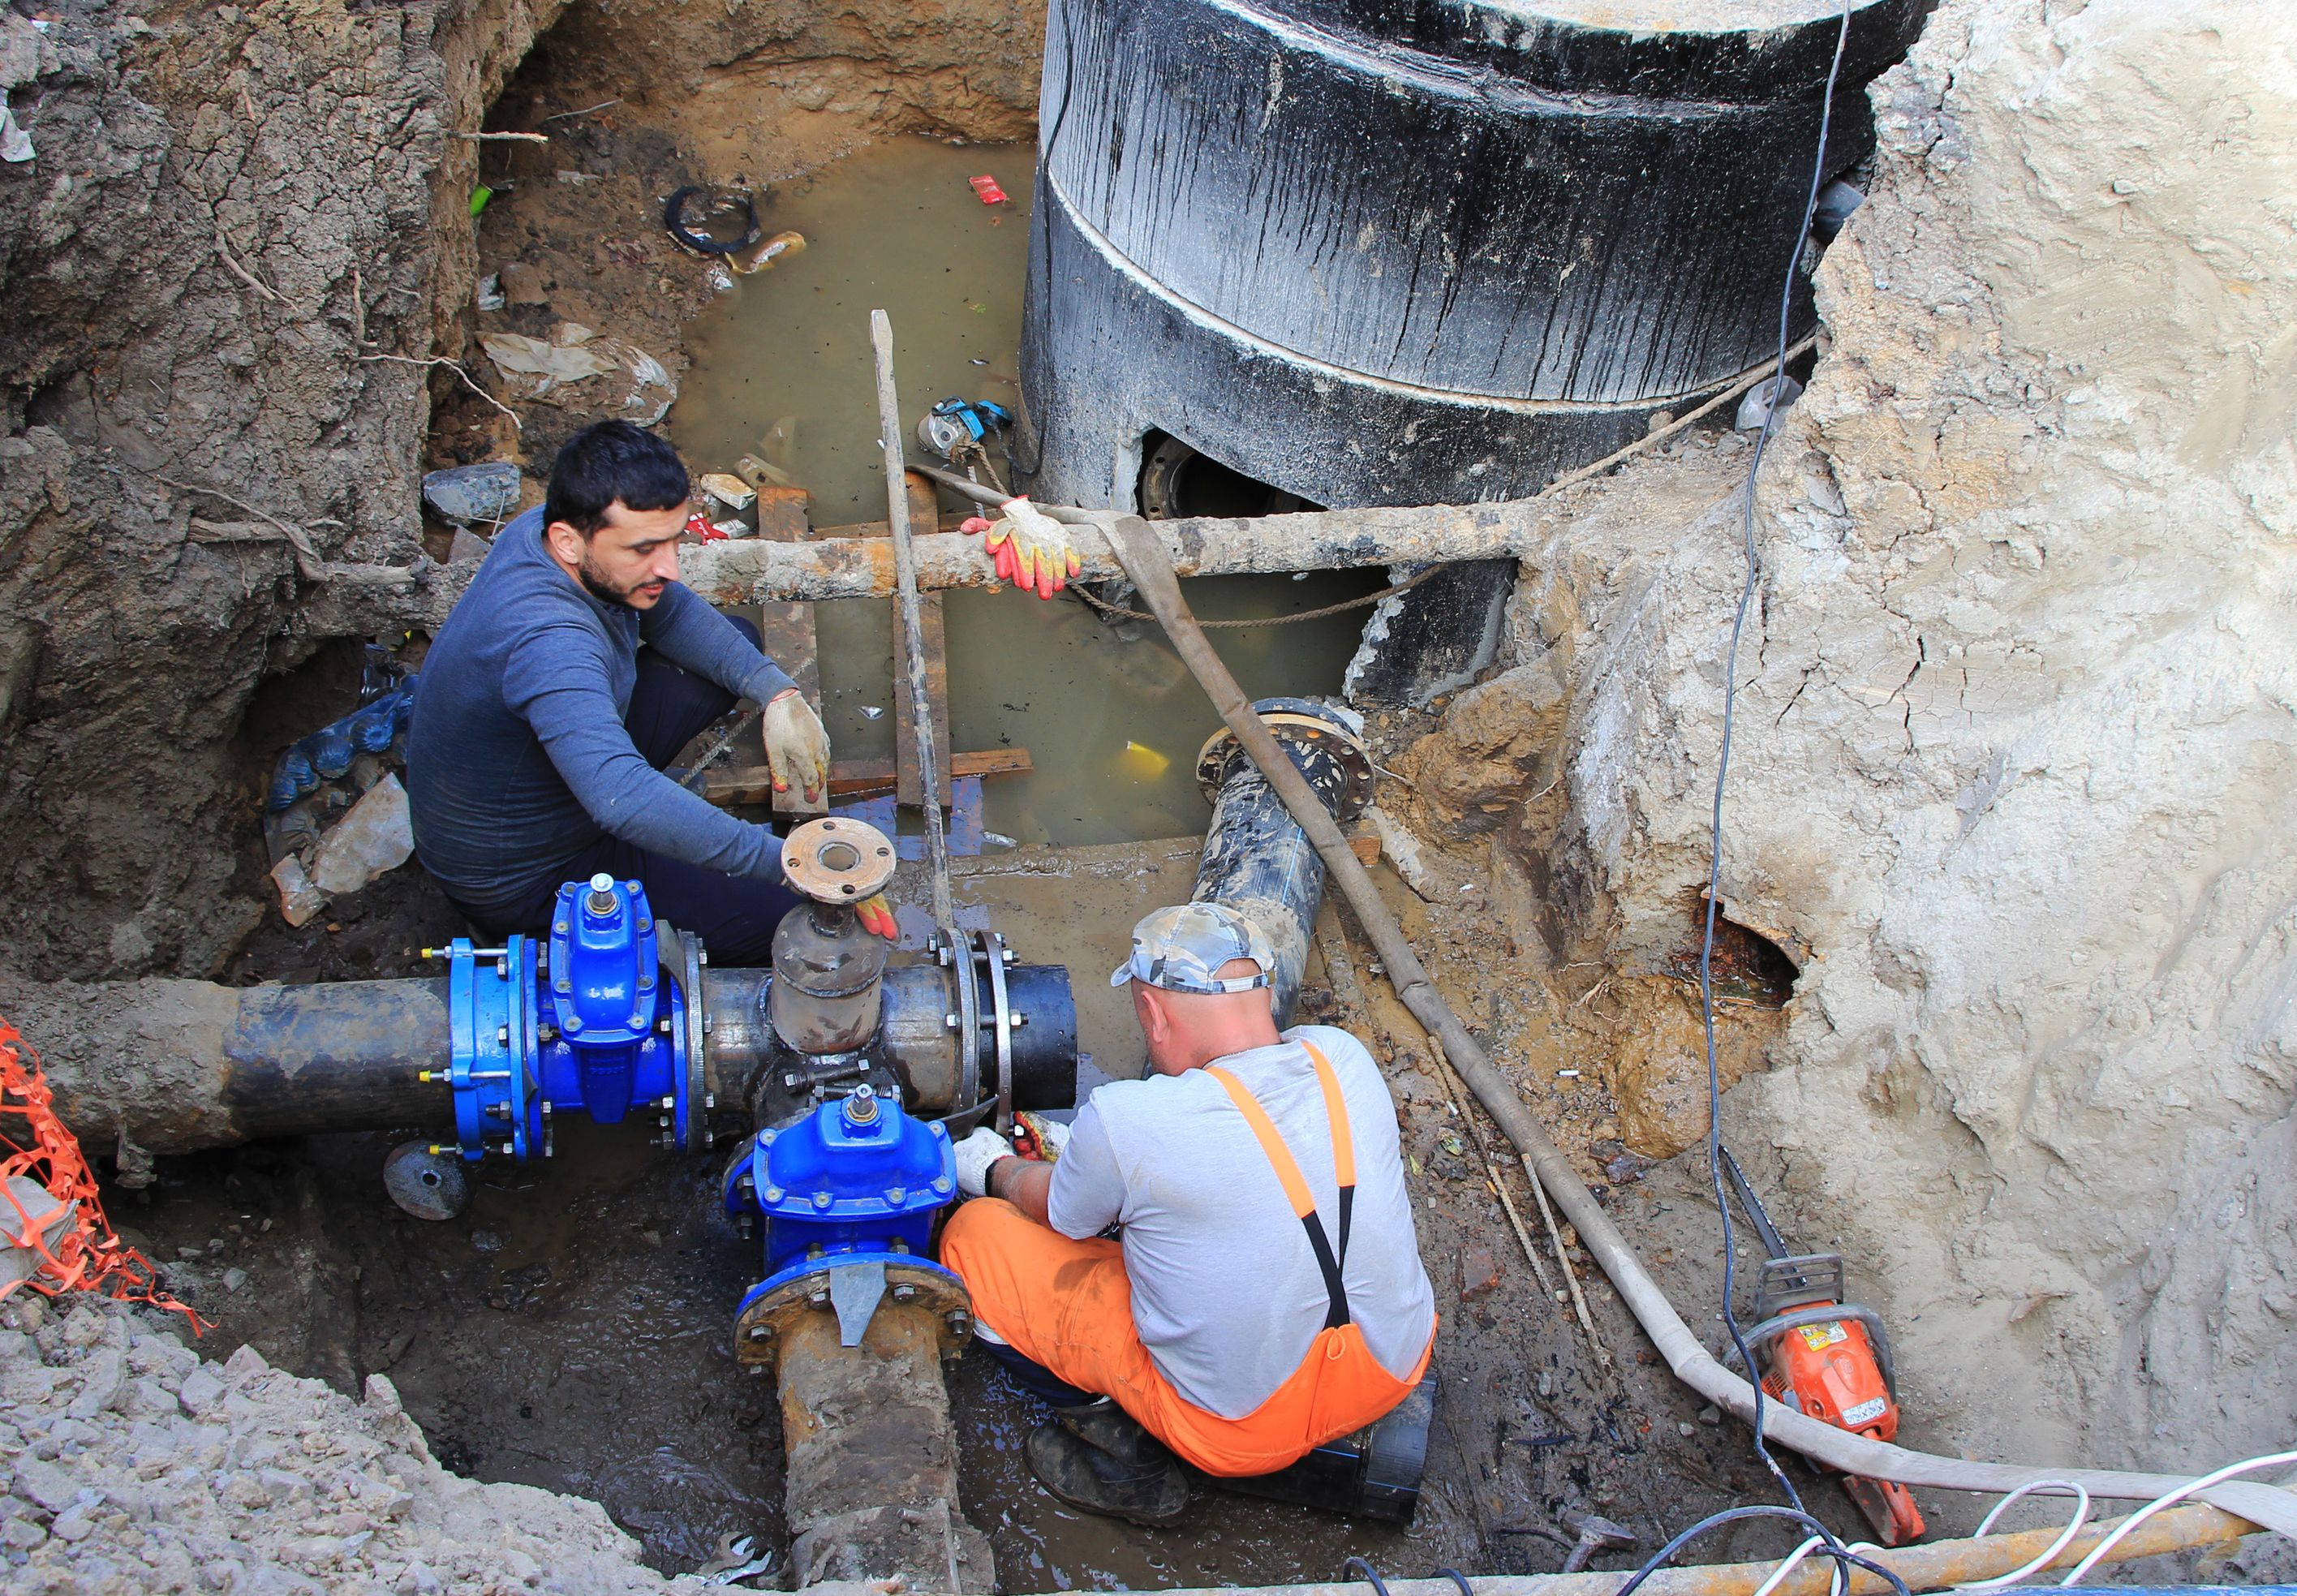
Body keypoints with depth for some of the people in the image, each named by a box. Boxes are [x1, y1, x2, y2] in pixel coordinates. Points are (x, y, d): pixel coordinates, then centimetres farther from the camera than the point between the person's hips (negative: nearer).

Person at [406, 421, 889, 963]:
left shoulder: (546, 528, -12)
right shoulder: (546, 643, -41)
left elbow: (672, 612, 4)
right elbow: (624, 799, -55)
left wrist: (778, 693, -11)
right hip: (519, 882, -8)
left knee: (736, 640, 9)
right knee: (785, 912, -16)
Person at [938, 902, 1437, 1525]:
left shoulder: (1125, 1121, -24)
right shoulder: (1344, 1057, -9)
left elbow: (1055, 1210, -1)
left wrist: (996, 1169, 23)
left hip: (1243, 1431, -5)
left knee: (975, 1235, 4)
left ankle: (1126, 1454, 5)